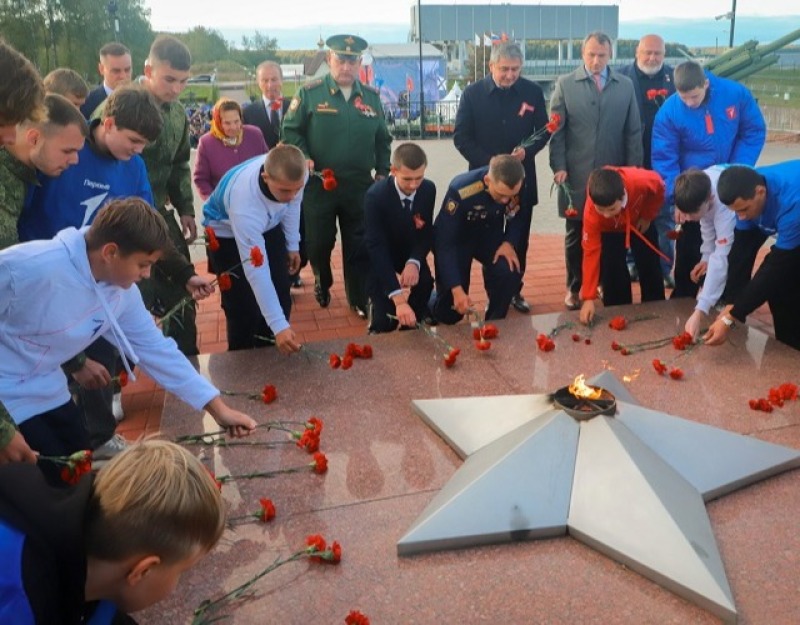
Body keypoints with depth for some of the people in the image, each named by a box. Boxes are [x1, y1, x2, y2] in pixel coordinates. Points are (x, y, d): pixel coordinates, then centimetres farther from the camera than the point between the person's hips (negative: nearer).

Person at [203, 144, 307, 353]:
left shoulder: (294, 174, -30)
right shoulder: (245, 205, -45)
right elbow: (256, 271, -42)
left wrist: (293, 245, 6)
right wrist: (279, 325, -43)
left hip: (268, 226, 5)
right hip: (227, 233, -5)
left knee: (281, 298, 3)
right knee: (243, 309, -7)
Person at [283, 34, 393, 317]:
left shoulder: (371, 96, 8)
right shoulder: (310, 93, -3)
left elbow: (382, 139, 14)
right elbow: (290, 130, -1)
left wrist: (382, 171, 8)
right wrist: (303, 159, -14)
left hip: (359, 187, 2)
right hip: (318, 185, -2)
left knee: (358, 246, 7)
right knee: (319, 243, 10)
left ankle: (359, 299, 21)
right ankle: (322, 283, 38)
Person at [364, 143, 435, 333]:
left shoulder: (429, 189, -15)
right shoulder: (375, 195, -28)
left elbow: (427, 233, -7)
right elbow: (376, 247, -34)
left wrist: (414, 262, -31)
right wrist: (398, 299, -43)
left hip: (412, 257, 3)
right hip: (381, 260, -3)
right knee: (385, 324, -14)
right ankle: (376, 302, 17)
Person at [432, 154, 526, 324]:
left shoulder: (520, 187, -24)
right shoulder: (461, 191, -36)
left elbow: (519, 218, -3)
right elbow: (445, 243, -32)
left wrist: (509, 243, -24)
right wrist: (456, 289, -38)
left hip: (490, 235, 4)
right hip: (457, 239, -3)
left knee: (509, 273, -27)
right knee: (450, 311, -6)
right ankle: (434, 301, 31)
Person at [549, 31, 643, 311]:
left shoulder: (626, 85, 8)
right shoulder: (565, 84, 4)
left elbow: (634, 131, 7)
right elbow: (557, 131, 1)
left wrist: (633, 170, 2)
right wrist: (559, 167, -8)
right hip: (576, 175, -1)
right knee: (576, 235, 7)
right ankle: (574, 287, 20)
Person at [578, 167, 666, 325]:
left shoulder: (641, 181, -44)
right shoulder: (591, 213, -42)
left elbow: (659, 188, -17)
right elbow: (591, 252, -37)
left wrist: (647, 217, -12)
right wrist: (589, 298, -39)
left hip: (640, 222, 2)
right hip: (609, 230, -1)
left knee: (650, 268, 8)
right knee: (612, 273, -11)